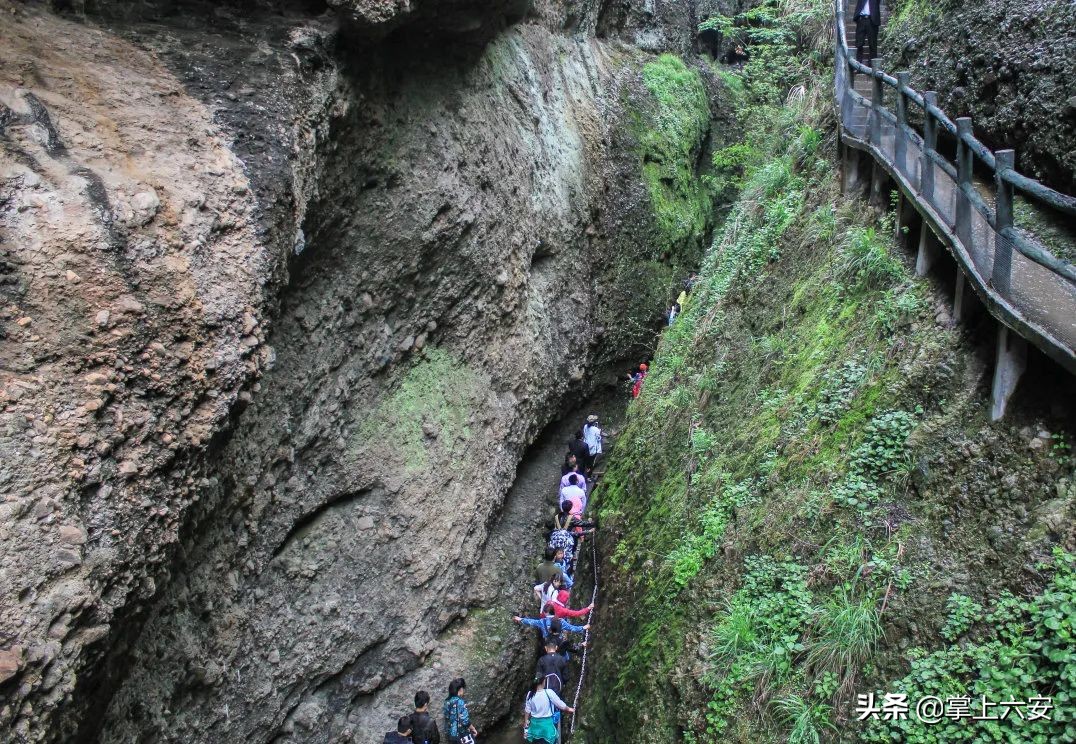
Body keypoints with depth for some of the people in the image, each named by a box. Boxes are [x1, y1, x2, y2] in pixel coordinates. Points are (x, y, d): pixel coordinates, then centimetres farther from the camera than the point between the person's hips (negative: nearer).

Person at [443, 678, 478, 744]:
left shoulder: (447, 701, 0)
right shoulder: (460, 702, -22)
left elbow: (447, 717, 10)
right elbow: (465, 721, -23)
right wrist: (473, 729, -5)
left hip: (449, 733, 7)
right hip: (462, 734, -7)